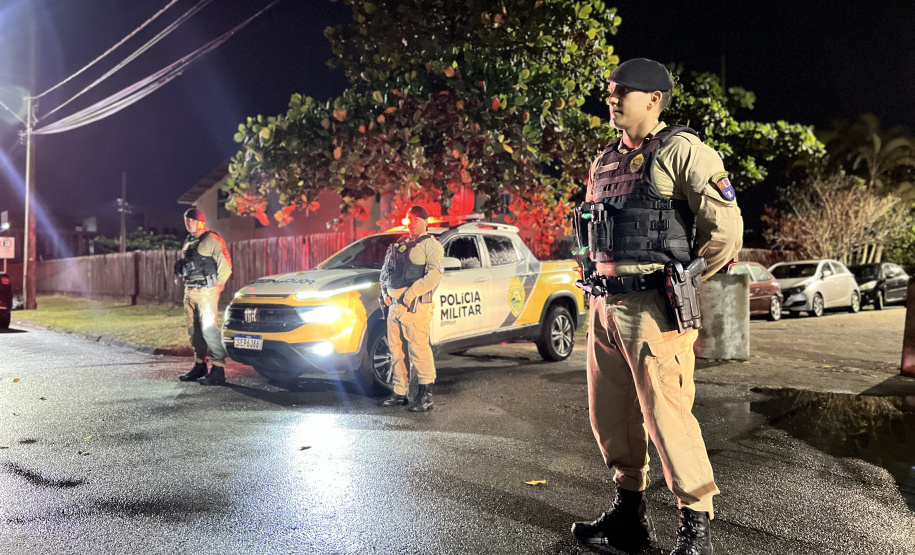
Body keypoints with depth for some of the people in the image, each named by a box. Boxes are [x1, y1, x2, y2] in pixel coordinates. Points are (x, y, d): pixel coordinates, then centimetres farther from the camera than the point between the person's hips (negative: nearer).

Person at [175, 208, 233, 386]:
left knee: (209, 328, -14)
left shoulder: (211, 239, -7)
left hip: (205, 291, -9)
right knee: (194, 330, 12)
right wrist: (180, 266, 10)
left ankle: (218, 369, -13)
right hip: (189, 291, 9)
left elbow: (225, 264, -12)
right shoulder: (188, 242, 20)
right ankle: (200, 366, 23)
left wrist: (217, 284, -11)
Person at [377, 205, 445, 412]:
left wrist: (412, 292, -20)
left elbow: (434, 274, -13)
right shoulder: (398, 244, 22)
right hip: (394, 305, 7)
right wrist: (385, 292, 7)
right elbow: (385, 271, 24)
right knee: (396, 349, 10)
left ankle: (425, 396, -2)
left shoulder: (430, 244, 0)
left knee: (418, 349, -9)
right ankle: (399, 392, 19)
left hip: (416, 306, -7)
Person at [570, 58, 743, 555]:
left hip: (652, 308, -8)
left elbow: (726, 228, -8)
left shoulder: (681, 150, -6)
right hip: (604, 304, 8)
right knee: (610, 415, 12)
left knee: (666, 416, -5)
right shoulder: (604, 161, 17)